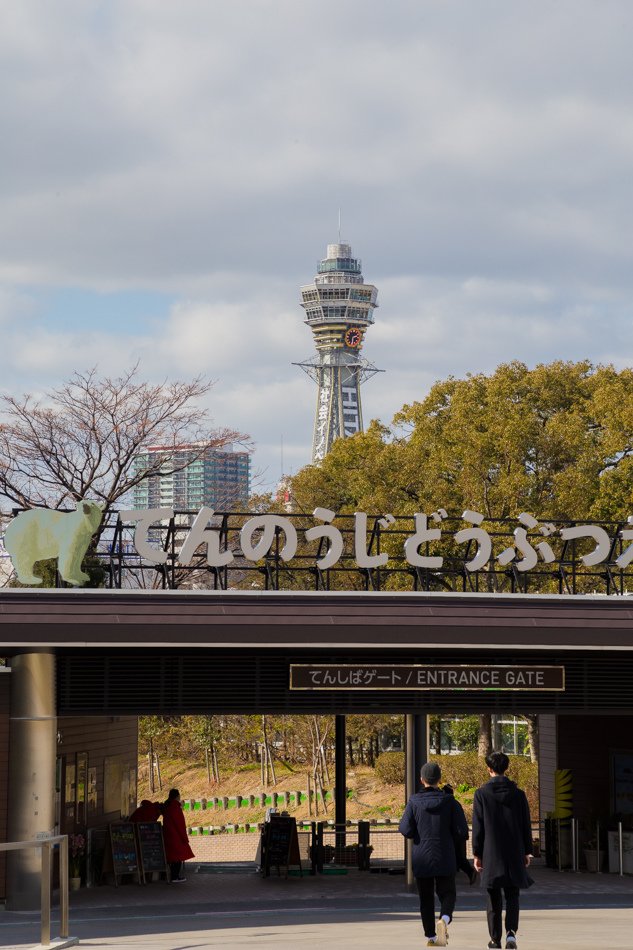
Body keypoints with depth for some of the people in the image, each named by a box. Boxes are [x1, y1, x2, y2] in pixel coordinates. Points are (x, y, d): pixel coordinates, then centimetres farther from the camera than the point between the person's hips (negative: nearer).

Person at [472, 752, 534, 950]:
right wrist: (527, 851, 12)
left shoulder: (482, 794, -6)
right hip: (514, 854, 1)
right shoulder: (518, 794, 0)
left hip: (491, 854, -1)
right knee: (512, 896, 8)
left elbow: (478, 827, -5)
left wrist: (477, 853, 1)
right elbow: (526, 825, 4)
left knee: (494, 897, 7)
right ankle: (511, 931, -12)